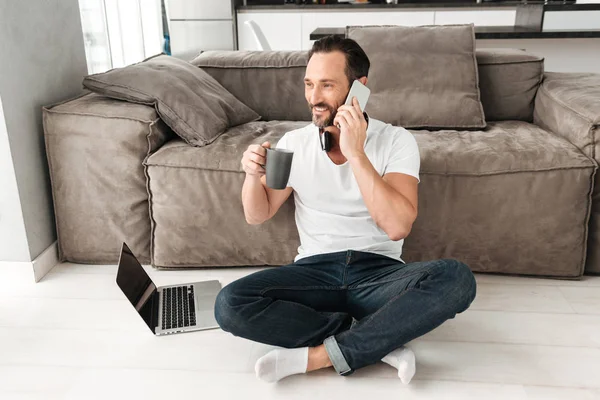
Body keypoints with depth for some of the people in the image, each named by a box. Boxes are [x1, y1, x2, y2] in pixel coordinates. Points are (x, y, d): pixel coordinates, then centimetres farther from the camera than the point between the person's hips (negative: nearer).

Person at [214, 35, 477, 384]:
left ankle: (316, 356, -23)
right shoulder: (294, 142, 4)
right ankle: (380, 341, -17)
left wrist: (355, 153, -24)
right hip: (315, 271, 2)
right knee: (230, 305, -25)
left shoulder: (397, 140, -5)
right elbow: (257, 215, 7)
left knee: (456, 278, -31)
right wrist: (253, 175, -15)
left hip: (379, 273, -1)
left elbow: (397, 226, -19)